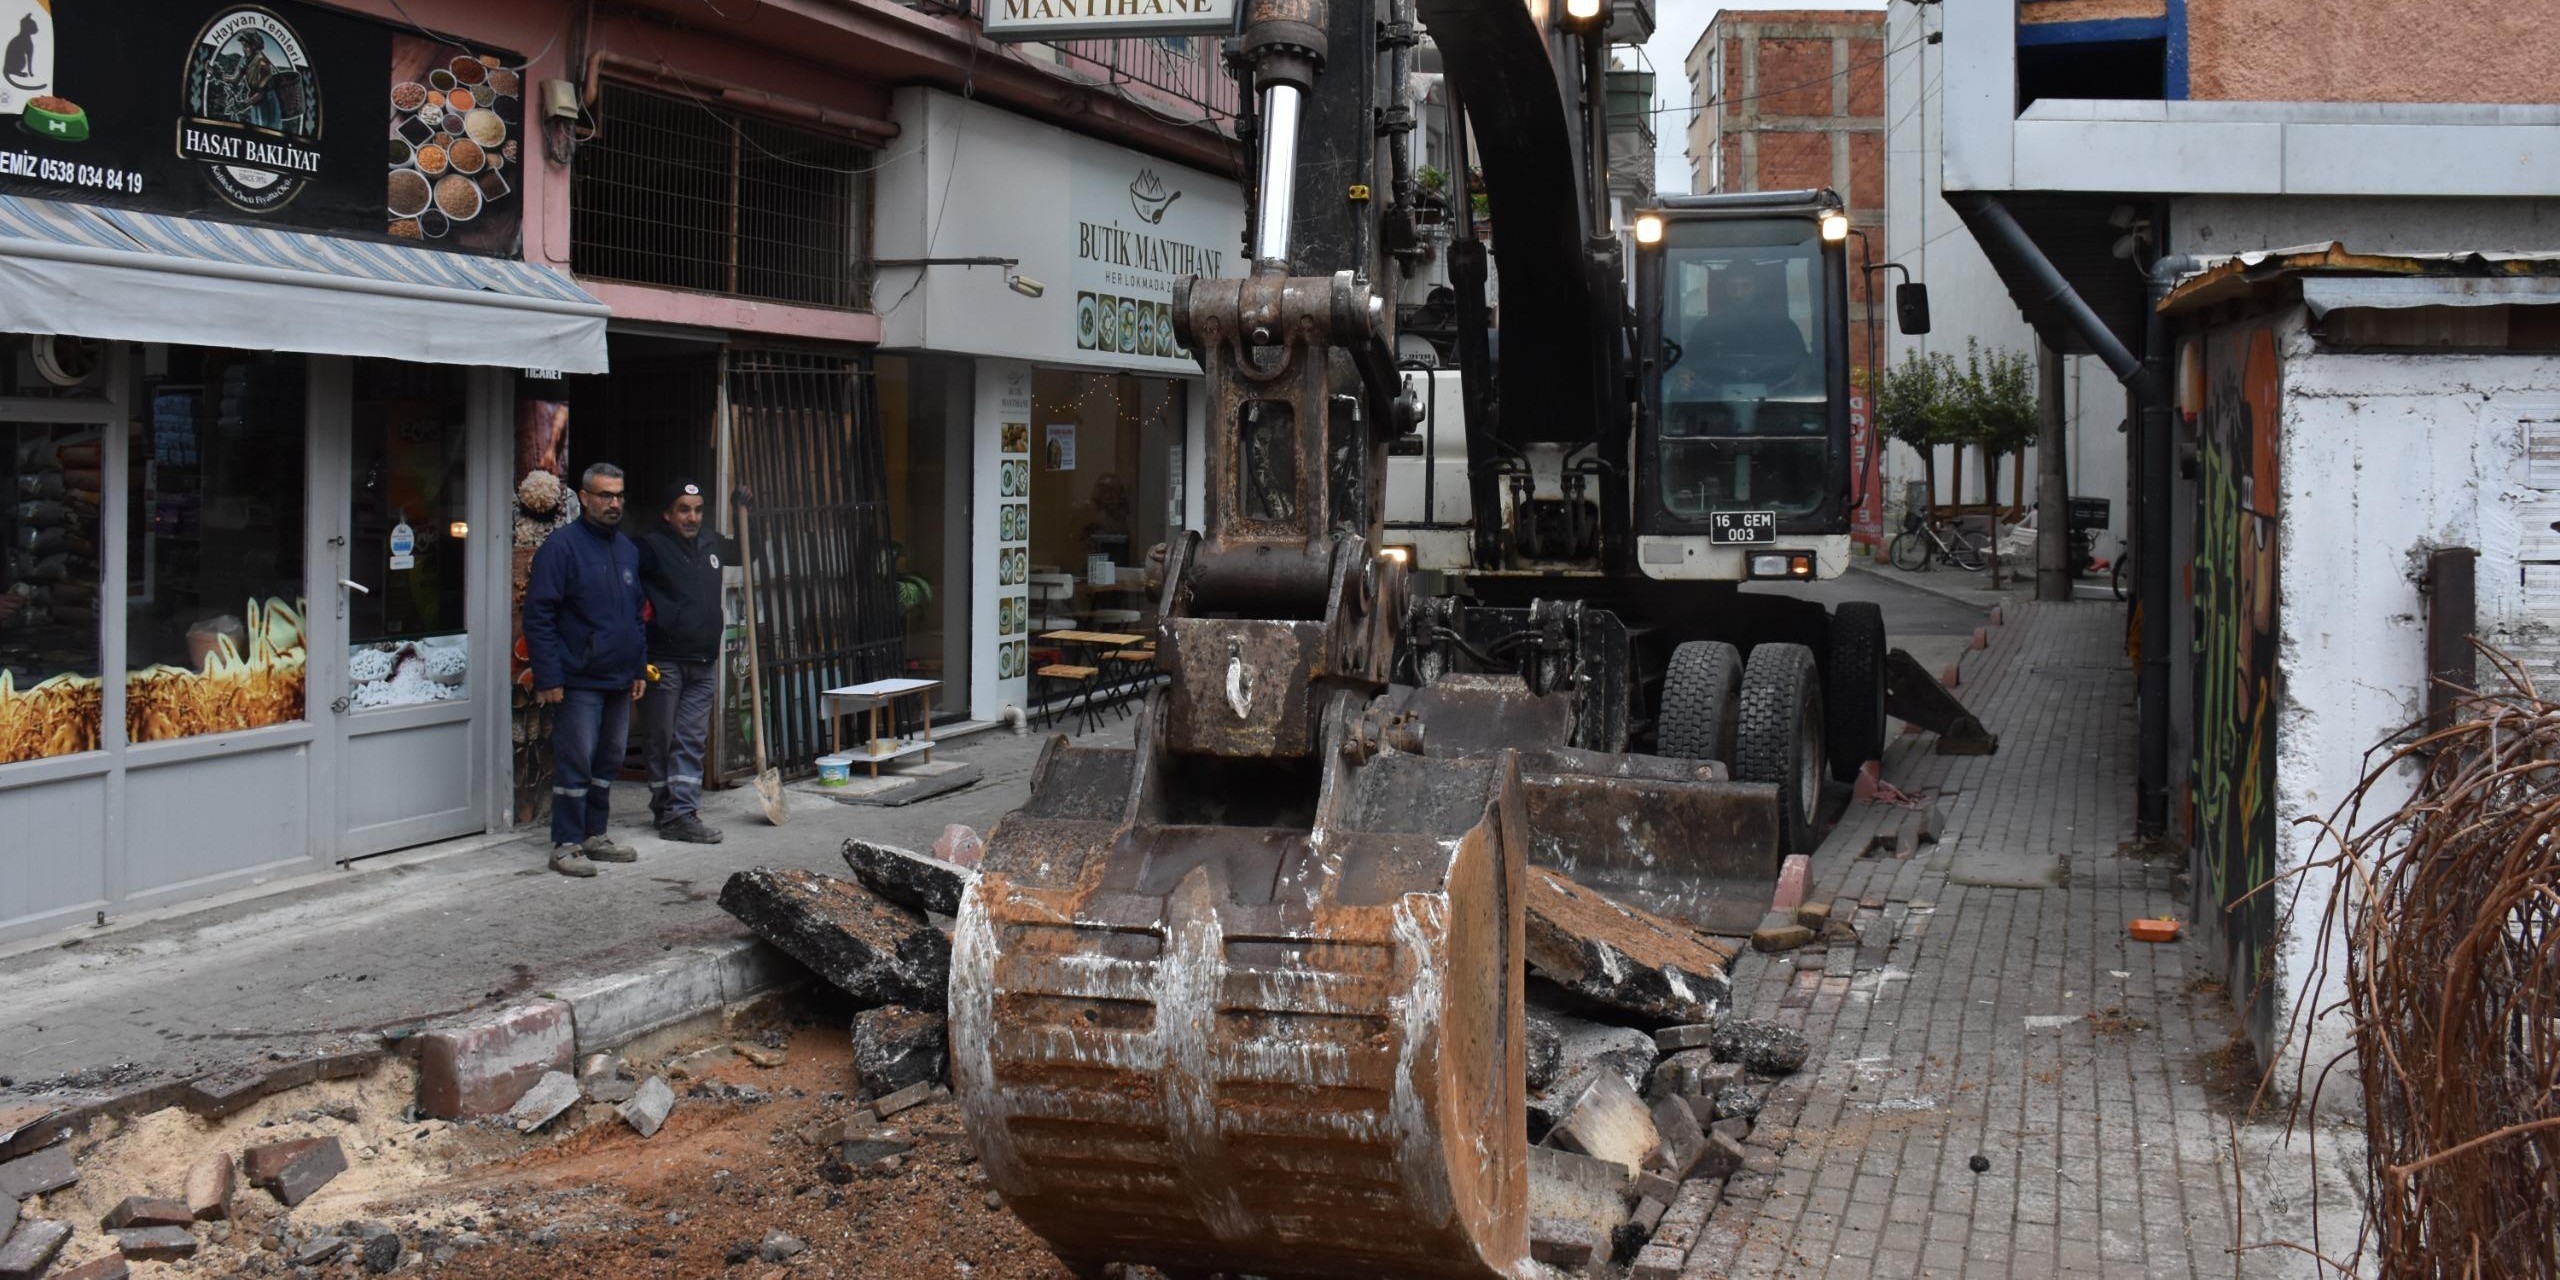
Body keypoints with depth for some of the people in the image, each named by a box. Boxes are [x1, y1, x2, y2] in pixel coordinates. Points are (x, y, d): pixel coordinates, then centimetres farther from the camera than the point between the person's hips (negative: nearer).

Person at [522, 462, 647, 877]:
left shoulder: (628, 549, 14)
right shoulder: (561, 546, -10)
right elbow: (538, 616, -13)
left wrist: (639, 668, 16)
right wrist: (548, 678, -17)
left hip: (619, 680, 7)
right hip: (578, 682, -7)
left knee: (608, 764, 13)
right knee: (575, 764, -5)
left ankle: (595, 835, 24)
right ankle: (567, 844, 2)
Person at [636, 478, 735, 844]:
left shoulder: (712, 545, 14)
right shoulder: (651, 547, -8)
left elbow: (742, 555, 33)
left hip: (703, 663, 6)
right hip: (664, 661, -6)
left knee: (692, 739, 3)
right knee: (662, 739, 2)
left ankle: (681, 812, 4)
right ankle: (667, 809, 8)